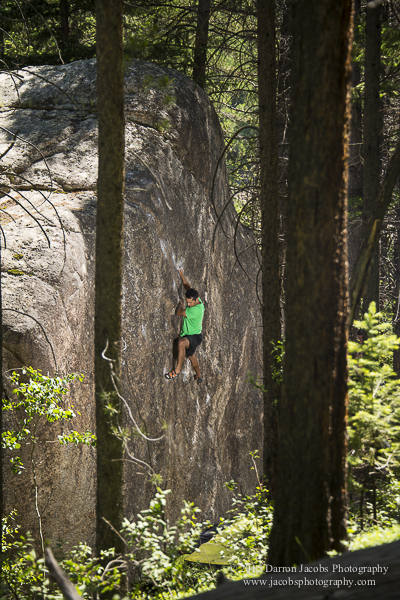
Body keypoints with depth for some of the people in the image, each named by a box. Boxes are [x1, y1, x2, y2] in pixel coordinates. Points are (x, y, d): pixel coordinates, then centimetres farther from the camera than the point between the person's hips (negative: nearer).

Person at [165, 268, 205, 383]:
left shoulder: (196, 309, -31)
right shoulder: (195, 300, -5)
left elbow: (179, 313, -25)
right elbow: (187, 286, 11)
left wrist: (180, 304, -6)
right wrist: (182, 275, 7)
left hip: (195, 336, -10)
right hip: (188, 335, 10)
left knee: (181, 343, -39)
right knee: (190, 355, 27)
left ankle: (177, 371, -35)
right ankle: (198, 376, 50)